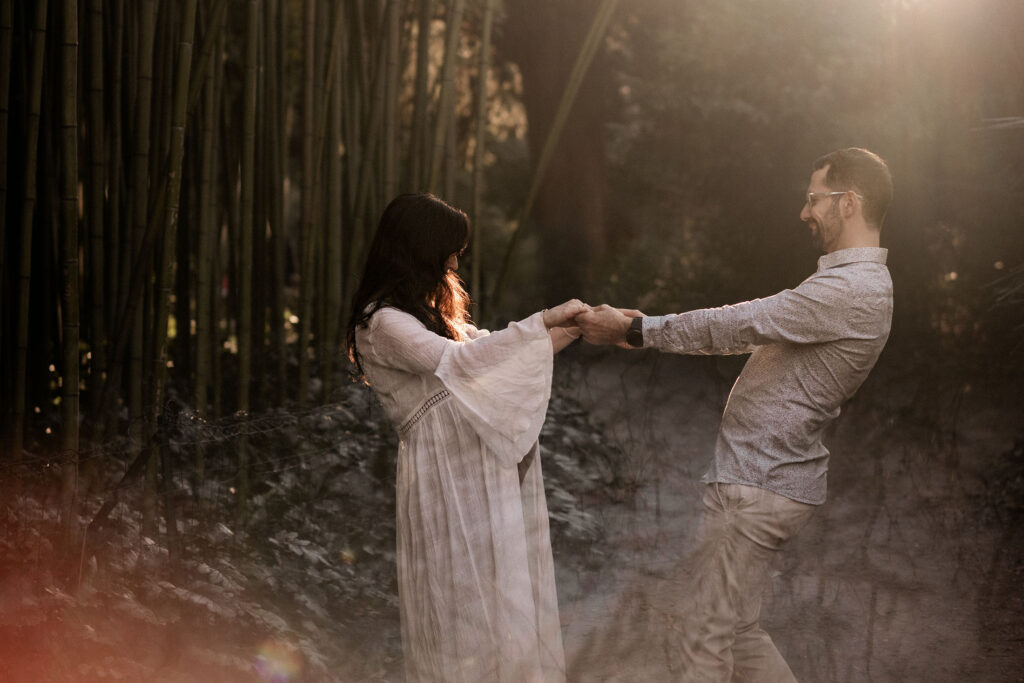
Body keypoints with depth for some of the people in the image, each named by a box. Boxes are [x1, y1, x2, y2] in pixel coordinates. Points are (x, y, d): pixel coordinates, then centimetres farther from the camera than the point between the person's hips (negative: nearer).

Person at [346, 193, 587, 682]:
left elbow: (492, 354, 23)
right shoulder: (383, 324, -11)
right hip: (444, 480, -9)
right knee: (462, 610, -5)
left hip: (478, 483, 9)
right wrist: (542, 322, -19)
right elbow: (455, 360, -24)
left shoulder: (431, 314, 19)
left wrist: (573, 331, 12)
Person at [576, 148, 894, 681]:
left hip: (757, 487, -11)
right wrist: (645, 328, 13)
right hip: (756, 476, 11)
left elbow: (737, 324, -20)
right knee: (736, 632, 17)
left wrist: (634, 330, -12)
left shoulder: (854, 290, -19)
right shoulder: (853, 284, 16)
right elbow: (749, 331, 19)